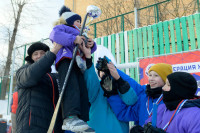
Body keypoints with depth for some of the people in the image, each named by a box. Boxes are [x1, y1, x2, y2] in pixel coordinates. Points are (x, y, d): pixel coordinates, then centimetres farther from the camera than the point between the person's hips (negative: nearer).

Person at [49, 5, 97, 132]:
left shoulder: (80, 35, 42)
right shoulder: (62, 28, 19)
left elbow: (89, 50, 31)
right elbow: (54, 34, -6)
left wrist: (92, 45, 5)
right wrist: (73, 39, -16)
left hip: (78, 64, 8)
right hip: (66, 59, -8)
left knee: (83, 91, -5)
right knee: (71, 86, -29)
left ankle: (83, 121, -8)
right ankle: (70, 118, -41)